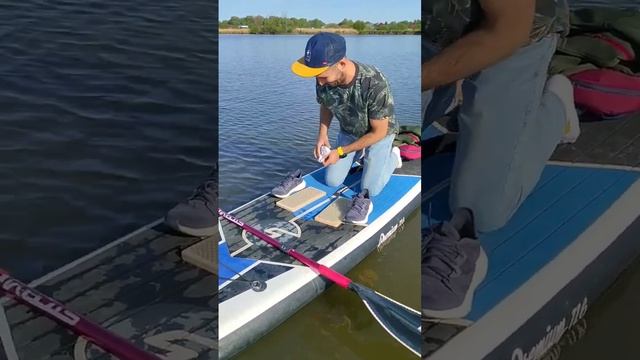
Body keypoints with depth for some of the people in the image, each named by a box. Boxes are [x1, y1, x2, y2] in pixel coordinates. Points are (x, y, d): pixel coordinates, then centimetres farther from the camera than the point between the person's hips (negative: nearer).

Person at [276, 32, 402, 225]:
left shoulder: (375, 84, -41)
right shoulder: (324, 80, -26)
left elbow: (379, 132, -26)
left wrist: (340, 152, -22)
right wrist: (322, 135, -14)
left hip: (379, 132, -4)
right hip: (349, 131, 5)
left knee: (370, 189, -8)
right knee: (332, 182, 3)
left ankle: (392, 155, 19)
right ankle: (360, 156, 30)